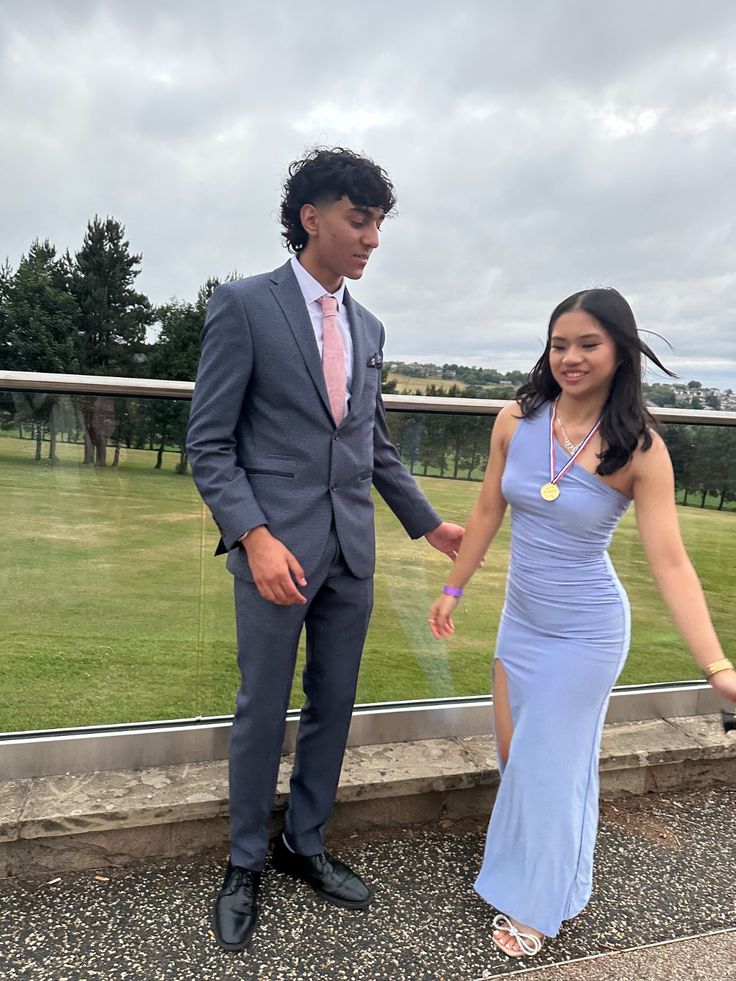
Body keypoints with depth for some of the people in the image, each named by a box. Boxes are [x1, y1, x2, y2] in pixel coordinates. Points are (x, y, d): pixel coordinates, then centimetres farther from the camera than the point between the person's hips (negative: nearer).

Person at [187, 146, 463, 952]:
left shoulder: (367, 327, 12)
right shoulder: (243, 306, -6)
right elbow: (209, 444, -9)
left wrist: (428, 524, 16)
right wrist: (254, 536, -20)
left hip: (352, 550, 6)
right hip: (277, 546, -5)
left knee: (333, 704, 14)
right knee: (262, 710, 8)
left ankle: (304, 843, 35)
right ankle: (245, 863, 30)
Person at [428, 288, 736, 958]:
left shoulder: (640, 450, -19)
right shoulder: (516, 420, -9)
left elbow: (670, 563, -20)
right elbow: (488, 512, 2)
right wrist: (454, 589, 10)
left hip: (585, 632, -4)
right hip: (522, 619, 5)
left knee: (547, 763, 9)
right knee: (514, 754, 19)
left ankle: (538, 902, 35)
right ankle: (531, 861, 48)